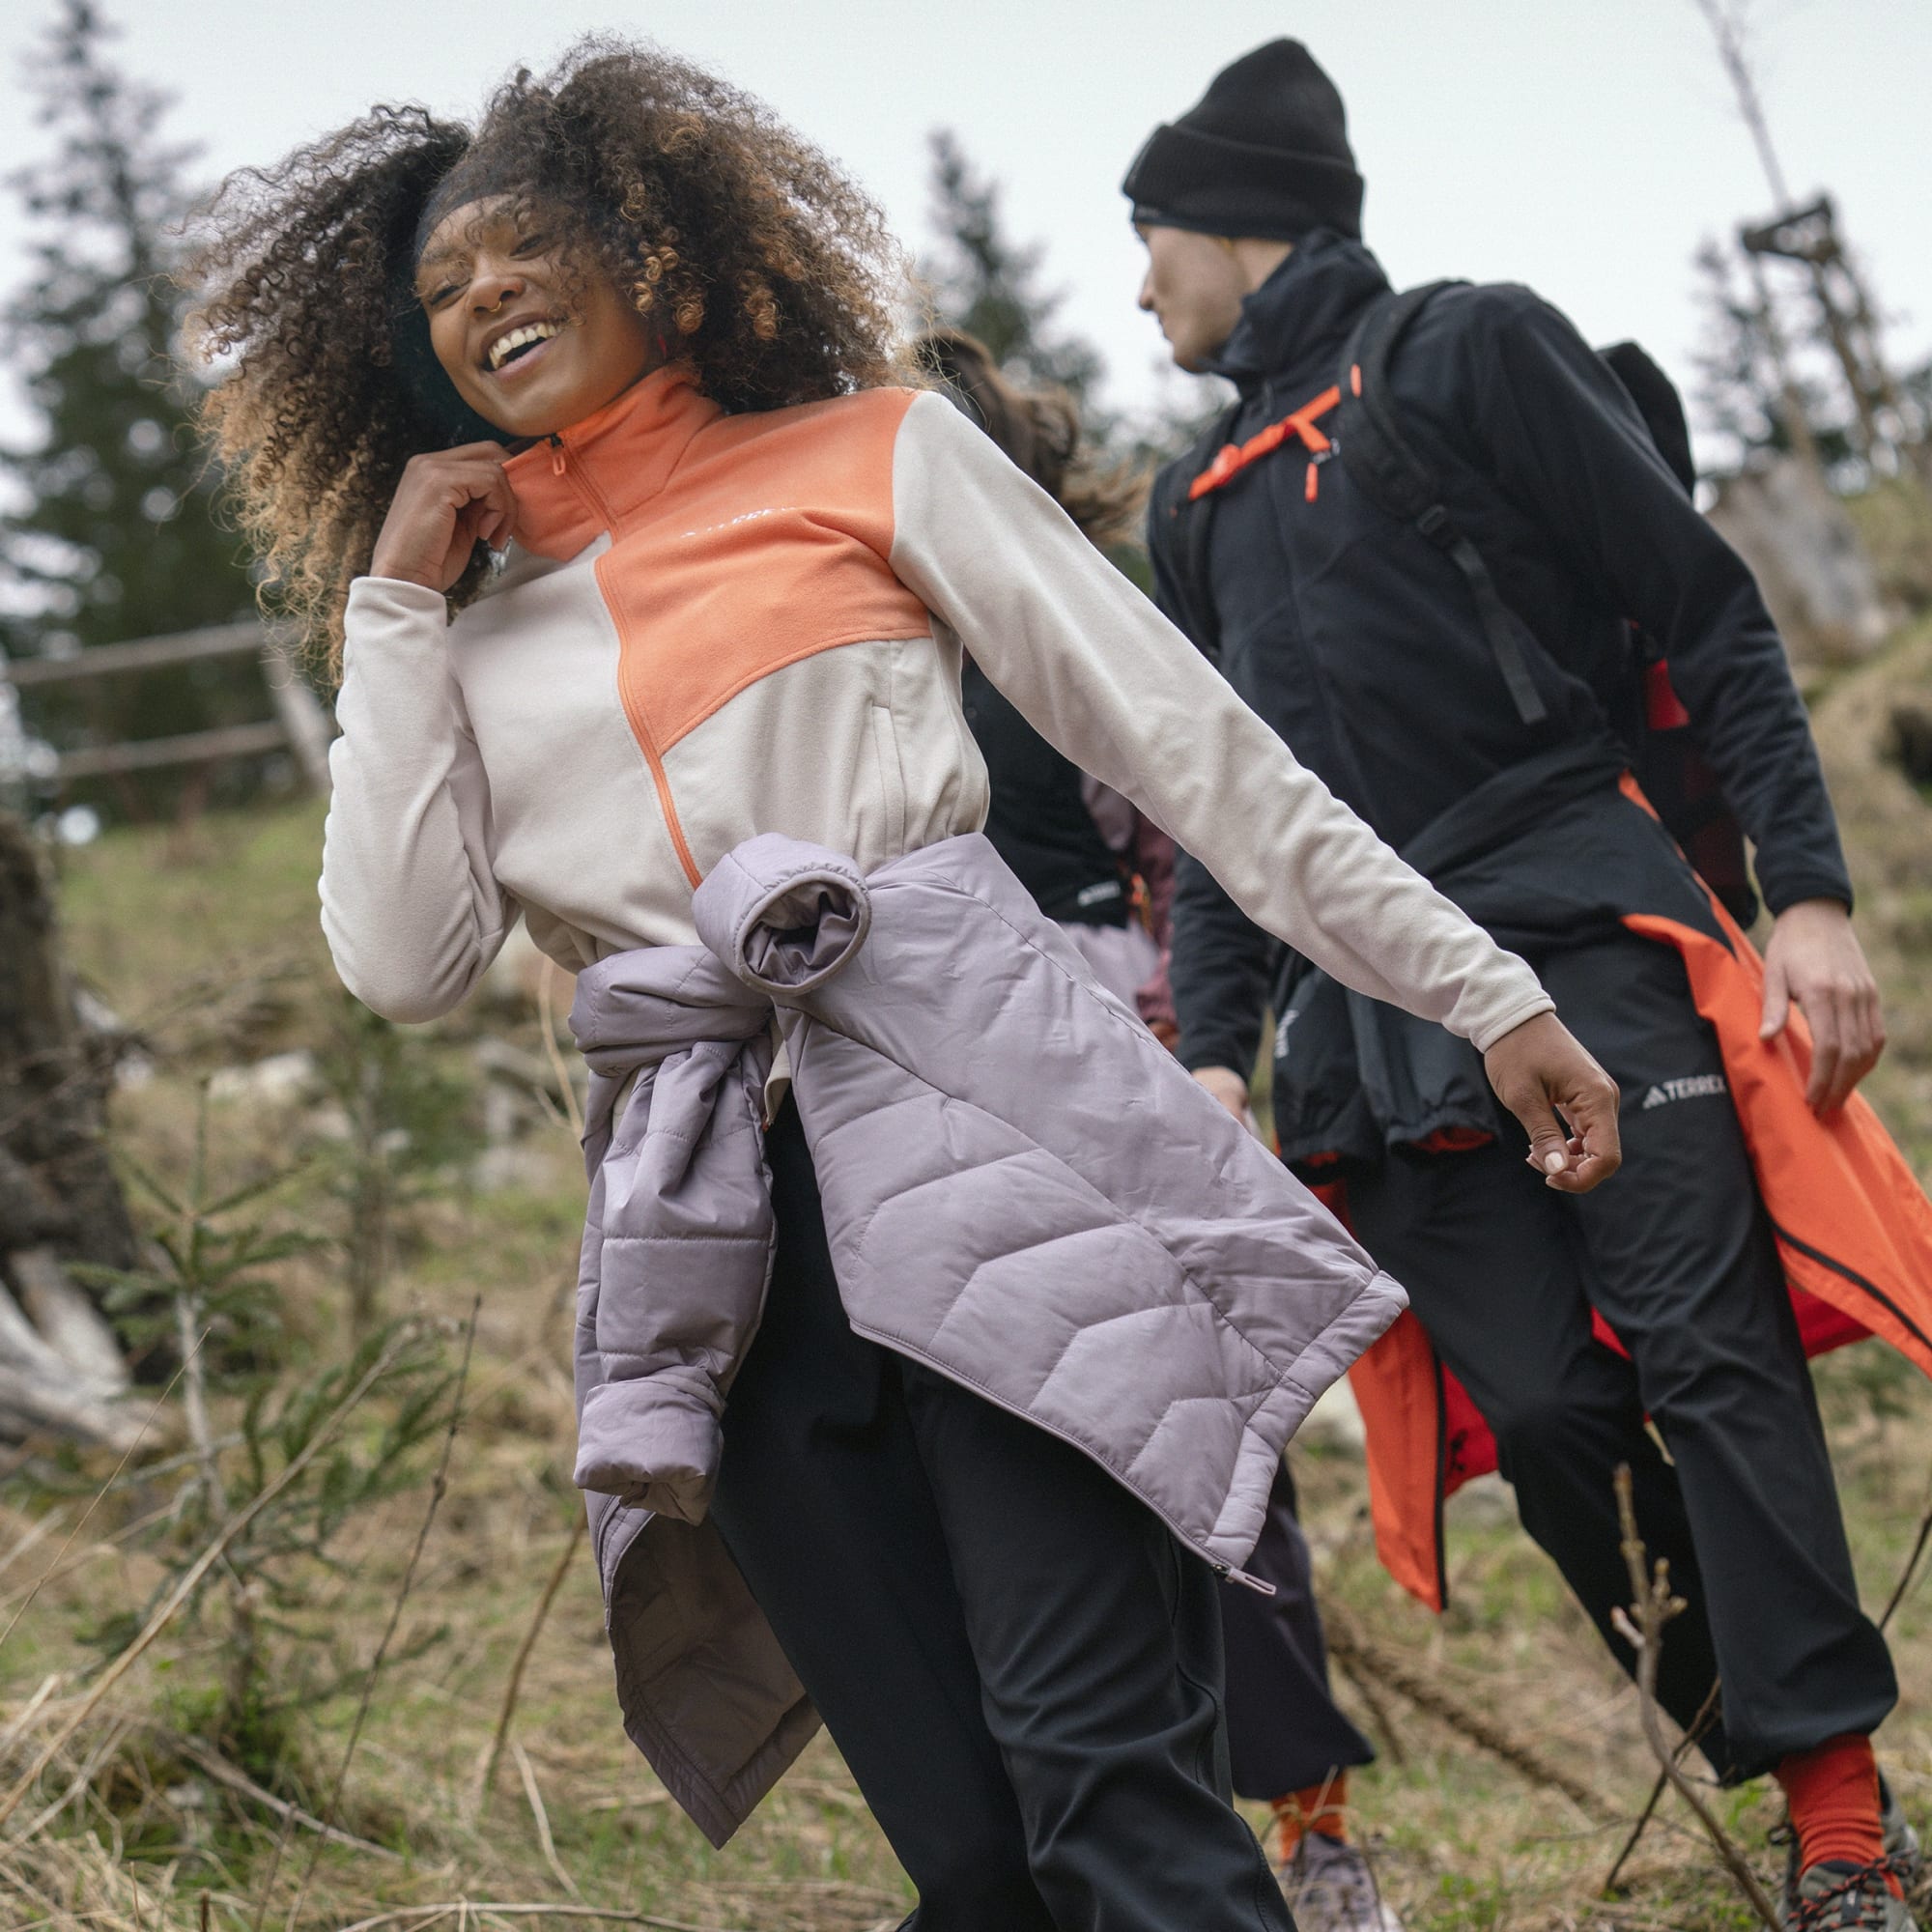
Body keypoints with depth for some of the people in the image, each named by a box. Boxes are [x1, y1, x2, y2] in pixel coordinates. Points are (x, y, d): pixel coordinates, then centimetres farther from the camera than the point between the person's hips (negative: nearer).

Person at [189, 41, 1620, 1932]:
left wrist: (1490, 995, 7)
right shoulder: (467, 622, 22)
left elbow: (1197, 747, 11)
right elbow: (402, 962, 9)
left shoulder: (872, 454, 12)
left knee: (1106, 1775, -17)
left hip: (977, 1116, -3)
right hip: (720, 1230, 3)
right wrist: (394, 602, 10)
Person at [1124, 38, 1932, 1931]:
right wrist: (1216, 1050, 13)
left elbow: (1707, 619, 0)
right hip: (1372, 1025, 5)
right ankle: (1761, 1764, 4)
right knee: (1546, 1415, -7)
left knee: (1706, 1349, -15)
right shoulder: (1199, 502, 24)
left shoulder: (1471, 351, 5)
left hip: (1587, 939, -5)